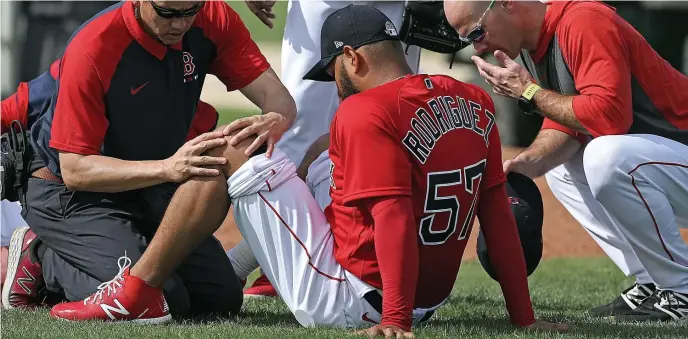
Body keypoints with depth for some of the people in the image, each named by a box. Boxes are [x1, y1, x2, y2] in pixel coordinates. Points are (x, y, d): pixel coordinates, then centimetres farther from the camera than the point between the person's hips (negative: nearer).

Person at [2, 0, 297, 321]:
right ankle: (44, 257, 0)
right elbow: (75, 170, -28)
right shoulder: (91, 49, -28)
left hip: (155, 194, 6)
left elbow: (278, 97, -14)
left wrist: (273, 122, -41)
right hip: (74, 197, -6)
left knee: (223, 298, -3)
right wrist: (168, 169, -42)